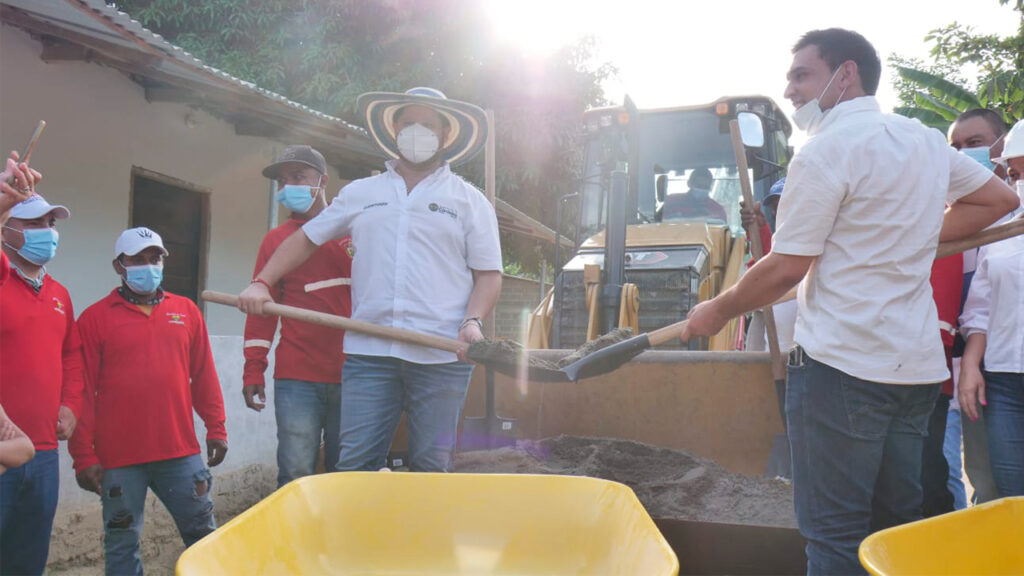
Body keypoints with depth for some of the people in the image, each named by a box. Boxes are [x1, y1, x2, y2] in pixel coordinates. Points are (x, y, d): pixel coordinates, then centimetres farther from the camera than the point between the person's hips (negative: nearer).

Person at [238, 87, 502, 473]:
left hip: (442, 355, -1)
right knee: (354, 466, -2)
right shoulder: (360, 193, 18)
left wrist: (473, 321, -11)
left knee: (431, 470, 2)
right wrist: (262, 283, 10)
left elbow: (488, 274, 6)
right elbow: (307, 238, 22)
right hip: (368, 352, 2)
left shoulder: (470, 201, 11)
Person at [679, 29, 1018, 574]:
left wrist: (716, 311, 1)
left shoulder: (825, 150, -11)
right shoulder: (924, 140, 13)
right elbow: (998, 198, 25)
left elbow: (786, 269, -13)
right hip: (919, 364, 8)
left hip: (841, 362, -8)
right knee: (901, 522, 17)